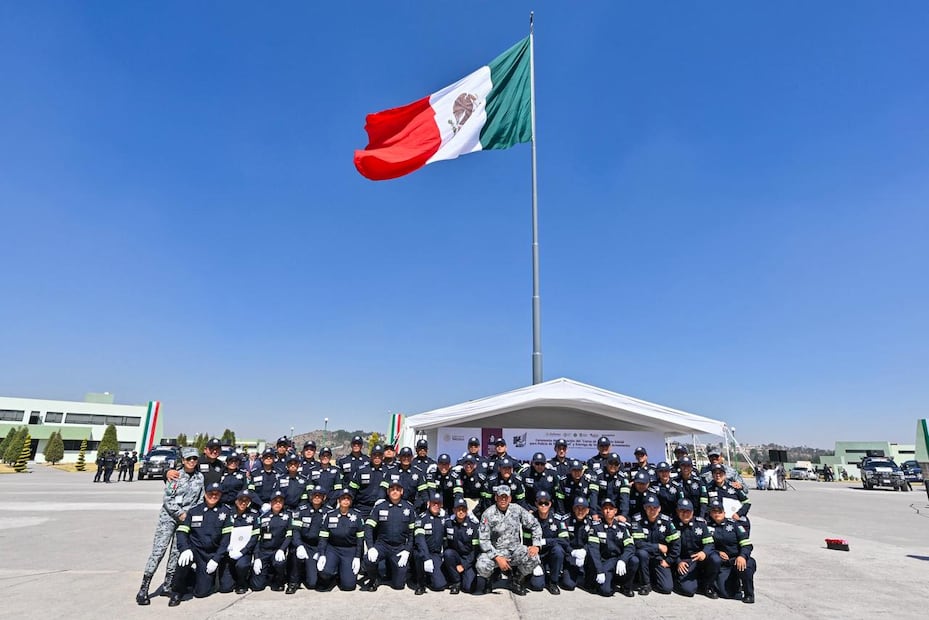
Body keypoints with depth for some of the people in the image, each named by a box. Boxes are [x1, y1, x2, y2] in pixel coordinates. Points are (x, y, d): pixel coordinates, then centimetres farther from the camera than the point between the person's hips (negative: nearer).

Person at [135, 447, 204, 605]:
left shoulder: (200, 478, 4)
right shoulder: (175, 475, -4)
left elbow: (200, 500, 8)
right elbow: (167, 498, -6)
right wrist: (180, 513, -11)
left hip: (187, 519, 3)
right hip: (169, 516, -3)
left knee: (177, 552, 5)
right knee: (158, 550, -7)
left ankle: (167, 586, 16)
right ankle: (143, 589, -1)